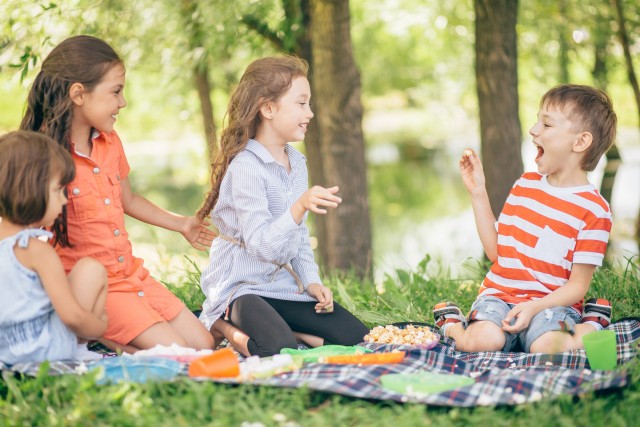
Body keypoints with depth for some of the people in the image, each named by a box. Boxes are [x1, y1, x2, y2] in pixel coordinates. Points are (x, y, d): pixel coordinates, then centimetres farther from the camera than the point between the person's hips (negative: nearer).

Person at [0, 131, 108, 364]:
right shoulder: (37, 250, -20)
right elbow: (72, 316, -22)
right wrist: (99, 325, -2)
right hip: (46, 349, -8)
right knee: (91, 269, -2)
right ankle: (77, 349, 8)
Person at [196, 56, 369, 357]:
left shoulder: (296, 162, 10)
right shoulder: (245, 166, -18)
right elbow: (261, 244, -28)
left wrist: (311, 281, 5)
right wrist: (301, 207, -42)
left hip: (285, 285, 8)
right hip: (243, 285, -8)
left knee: (356, 338, -3)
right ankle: (224, 328, -4)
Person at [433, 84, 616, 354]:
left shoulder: (594, 209, -6)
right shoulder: (526, 184, 12)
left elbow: (577, 285, -7)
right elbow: (495, 250, 11)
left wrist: (534, 307, -23)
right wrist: (478, 193, 8)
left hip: (551, 303, -2)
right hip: (500, 294, 3)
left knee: (547, 348, -35)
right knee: (482, 340, -30)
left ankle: (585, 329, -6)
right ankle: (452, 326, 0)